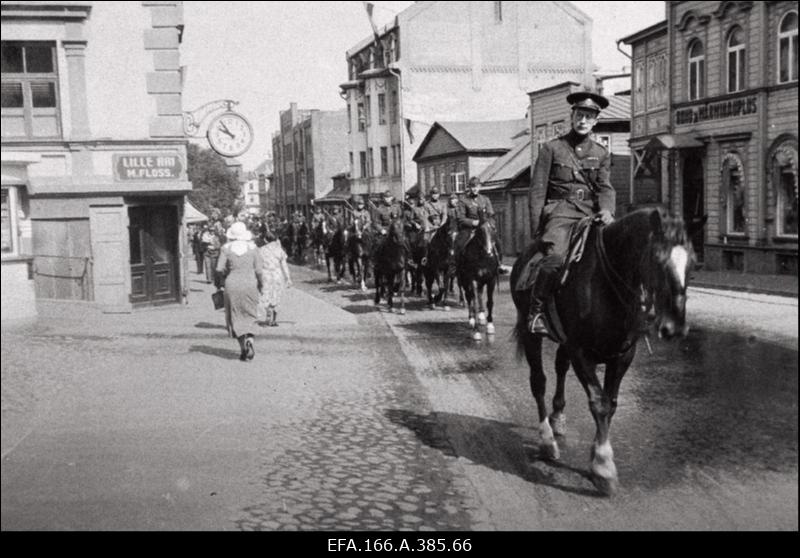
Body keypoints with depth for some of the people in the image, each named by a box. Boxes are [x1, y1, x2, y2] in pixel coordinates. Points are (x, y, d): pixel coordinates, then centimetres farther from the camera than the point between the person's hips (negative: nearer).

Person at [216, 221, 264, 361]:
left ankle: (243, 346, -1)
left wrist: (219, 282, 12)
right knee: (250, 315, 11)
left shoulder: (226, 248, -3)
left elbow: (219, 269, -5)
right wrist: (260, 284, 11)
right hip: (250, 284, 1)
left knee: (235, 317, 8)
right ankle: (249, 339, -13)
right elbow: (258, 270, -3)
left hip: (232, 285, -1)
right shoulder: (252, 247, -1)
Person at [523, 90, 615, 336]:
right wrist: (536, 229, -4)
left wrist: (606, 210, -19)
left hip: (591, 214, 4)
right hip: (559, 211, -4)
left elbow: (605, 187, 5)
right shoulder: (552, 148, 8)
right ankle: (536, 311, -17)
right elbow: (537, 190, 4)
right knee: (555, 256, -30)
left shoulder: (601, 154, 17)